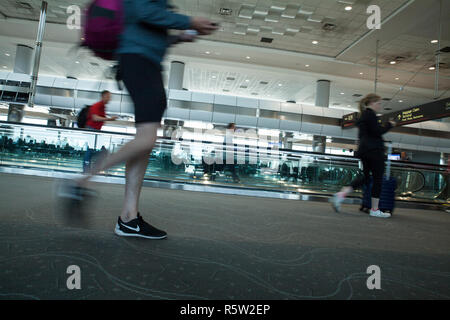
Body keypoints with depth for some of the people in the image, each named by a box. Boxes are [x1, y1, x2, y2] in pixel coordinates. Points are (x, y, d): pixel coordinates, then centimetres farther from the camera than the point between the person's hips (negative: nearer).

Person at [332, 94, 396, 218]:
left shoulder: (363, 115, 19)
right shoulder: (370, 114, -10)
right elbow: (377, 132, -16)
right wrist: (389, 125, -1)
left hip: (365, 150, 9)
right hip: (374, 150, -9)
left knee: (366, 177, 11)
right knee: (378, 179, -1)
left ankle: (341, 194, -4)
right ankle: (375, 210, 4)